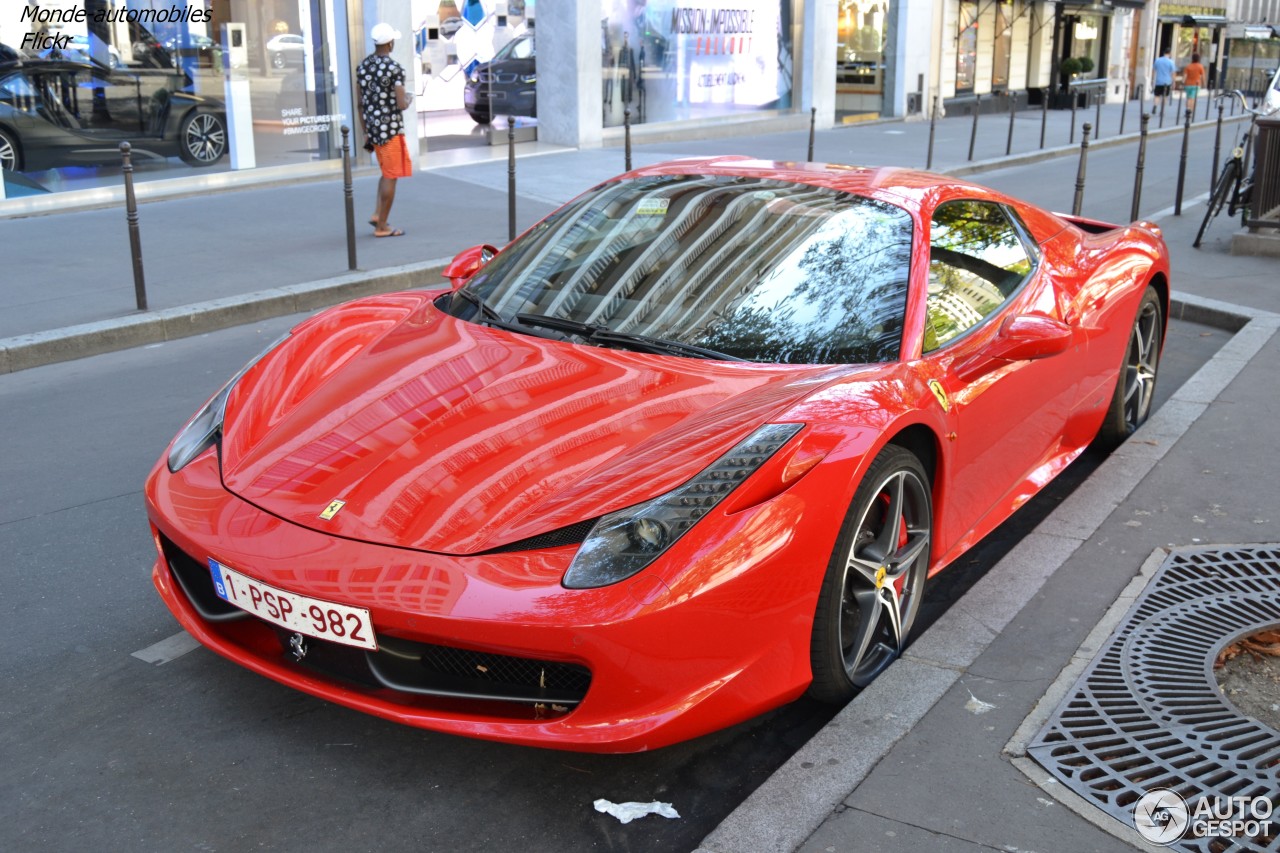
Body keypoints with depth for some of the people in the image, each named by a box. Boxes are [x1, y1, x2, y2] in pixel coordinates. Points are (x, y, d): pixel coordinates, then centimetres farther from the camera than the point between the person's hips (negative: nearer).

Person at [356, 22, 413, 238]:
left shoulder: (363, 66, 7)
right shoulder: (395, 68, -15)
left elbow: (360, 102, 11)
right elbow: (402, 104, -19)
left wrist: (365, 131, 18)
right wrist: (408, 98, 5)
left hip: (372, 127, 7)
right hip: (391, 127, -7)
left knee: (387, 172, 23)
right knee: (391, 177, 0)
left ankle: (377, 214, 15)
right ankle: (381, 227, 3)